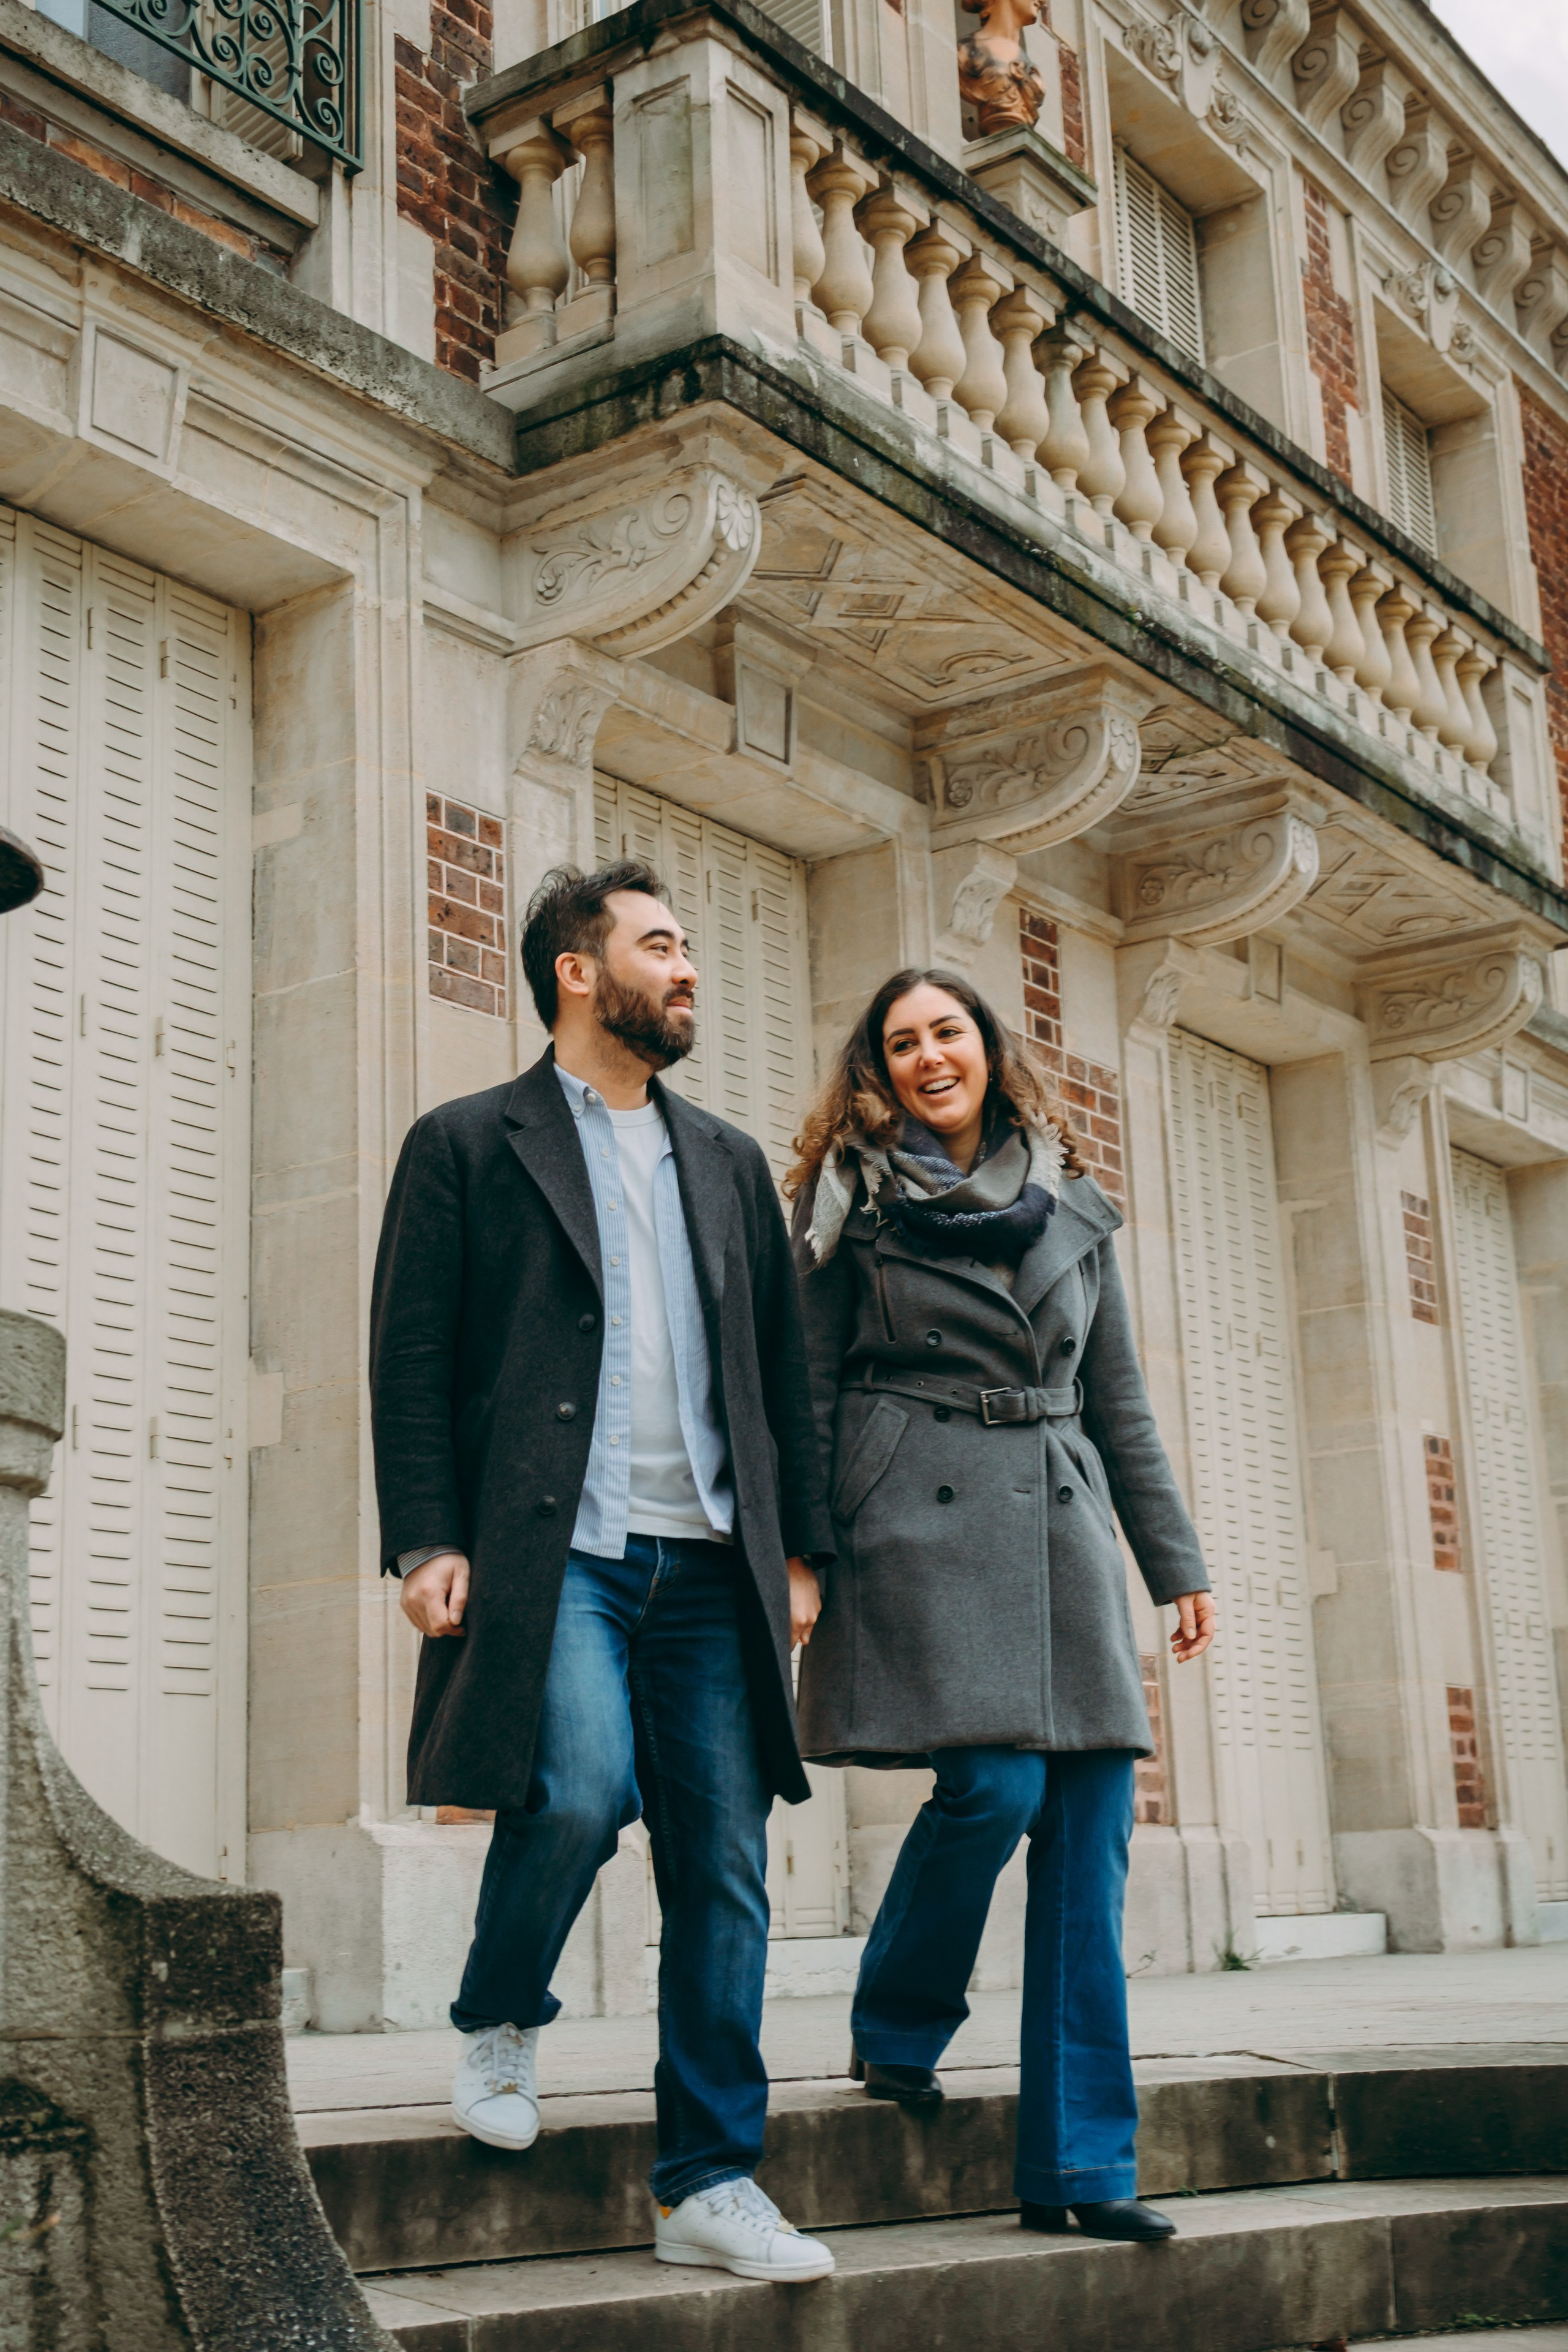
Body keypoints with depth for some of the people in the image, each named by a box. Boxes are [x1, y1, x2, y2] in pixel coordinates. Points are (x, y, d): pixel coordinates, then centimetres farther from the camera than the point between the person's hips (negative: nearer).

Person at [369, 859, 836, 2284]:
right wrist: (427, 1541, -10)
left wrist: (799, 1549, 10)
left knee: (726, 1869, 0)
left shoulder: (729, 1163, 21)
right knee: (580, 1790, -23)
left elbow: (783, 1368, 18)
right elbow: (410, 1358, 1)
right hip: (554, 1554, -4)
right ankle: (499, 2022, 9)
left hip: (709, 1568, 5)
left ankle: (710, 2185, 10)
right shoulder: (467, 1145, 7)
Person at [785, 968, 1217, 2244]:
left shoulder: (1074, 1207, 18)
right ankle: (896, 2031, 10)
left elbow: (1119, 1399, 18)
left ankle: (1080, 2163, 4)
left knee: (1091, 1821, -3)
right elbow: (807, 1394, 4)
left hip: (1062, 1525, 4)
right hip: (922, 1523, -4)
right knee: (994, 1783, -18)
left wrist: (1178, 1560, 13)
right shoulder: (853, 1200, 7)